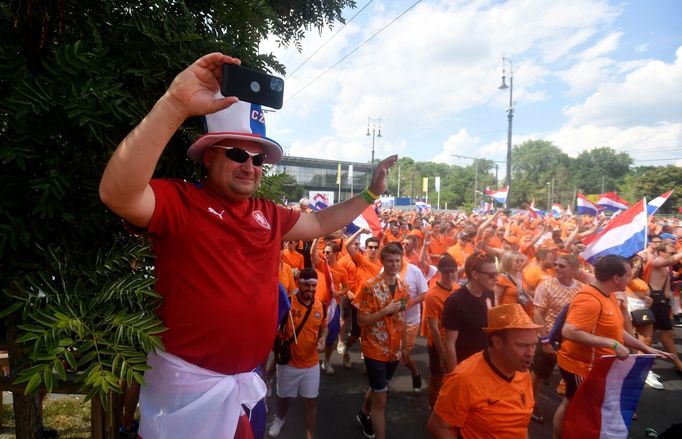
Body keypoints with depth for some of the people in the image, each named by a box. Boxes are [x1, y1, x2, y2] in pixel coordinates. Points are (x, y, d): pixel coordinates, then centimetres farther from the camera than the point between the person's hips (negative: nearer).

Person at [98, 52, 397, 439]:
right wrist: (175, 105, -42)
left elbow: (320, 223, 19)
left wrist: (371, 194, 17)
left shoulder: (268, 214, 6)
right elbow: (117, 193, -34)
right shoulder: (179, 200, -15)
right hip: (188, 382, -6)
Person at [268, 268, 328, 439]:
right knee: (284, 396, 22)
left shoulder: (321, 306, -7)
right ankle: (279, 418, 53)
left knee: (310, 400, 10)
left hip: (311, 363, 2)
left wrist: (322, 339, -10)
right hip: (287, 361, -1)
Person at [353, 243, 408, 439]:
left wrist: (405, 346, 12)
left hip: (395, 350, 6)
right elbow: (361, 321, -18)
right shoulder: (370, 286, -18)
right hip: (375, 349, -6)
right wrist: (385, 310, -27)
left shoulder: (403, 287, 0)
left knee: (378, 388, 25)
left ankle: (364, 415, 50)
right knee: (381, 398, 0)